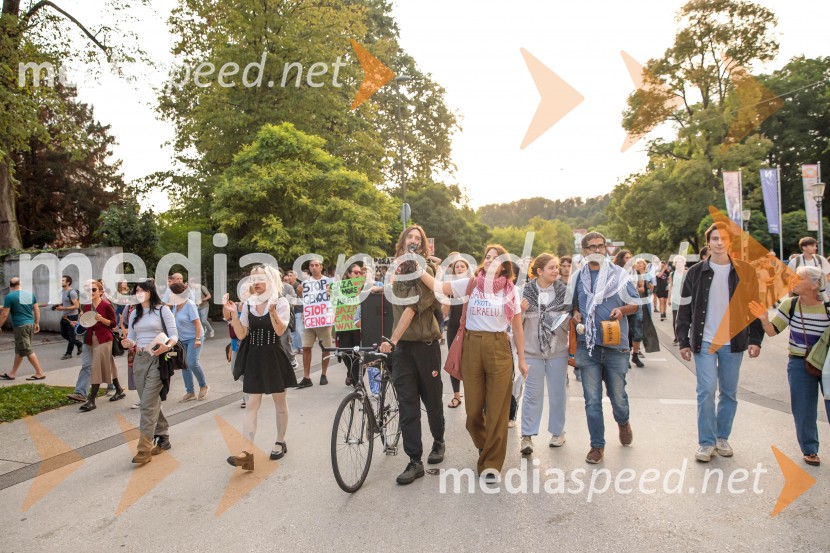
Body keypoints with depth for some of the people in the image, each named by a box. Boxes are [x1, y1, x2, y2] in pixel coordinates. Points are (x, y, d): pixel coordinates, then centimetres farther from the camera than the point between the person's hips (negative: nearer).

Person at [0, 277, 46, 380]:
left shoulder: (9, 296, -8)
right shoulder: (30, 294, 8)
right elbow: (37, 310, 11)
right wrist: (37, 323, 19)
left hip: (20, 326, -7)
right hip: (31, 325, 7)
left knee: (27, 351, -4)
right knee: (19, 350, 15)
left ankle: (40, 373, -5)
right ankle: (12, 374, 23)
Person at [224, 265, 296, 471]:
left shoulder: (281, 302, -7)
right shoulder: (249, 304, 5)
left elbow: (280, 331, -19)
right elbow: (241, 335, 1)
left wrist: (272, 310, -33)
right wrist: (233, 314, -11)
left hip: (274, 357, -3)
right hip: (254, 358, 4)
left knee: (280, 402, 11)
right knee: (252, 404, -1)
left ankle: (280, 442, 28)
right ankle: (248, 451, -3)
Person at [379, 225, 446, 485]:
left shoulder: (425, 271, -8)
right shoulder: (395, 270, 9)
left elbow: (412, 307, -19)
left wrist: (393, 339, -28)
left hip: (425, 344, -4)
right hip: (402, 346, 4)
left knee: (432, 399, 12)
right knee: (407, 404, 1)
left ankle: (438, 441, 36)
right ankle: (415, 461, 7)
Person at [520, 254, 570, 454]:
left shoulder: (564, 291, -1)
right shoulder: (526, 291, -5)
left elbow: (571, 321, 9)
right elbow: (517, 322, 1)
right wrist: (520, 310, -18)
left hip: (558, 350, 1)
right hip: (532, 350, -1)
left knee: (557, 393, 12)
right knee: (532, 394, 5)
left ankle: (557, 432, 28)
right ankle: (527, 436, 12)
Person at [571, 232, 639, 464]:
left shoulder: (618, 274, 1)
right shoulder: (578, 277, 6)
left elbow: (635, 304, 7)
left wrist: (622, 310, -14)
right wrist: (575, 313, -2)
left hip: (615, 344, -1)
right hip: (587, 346, 1)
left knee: (617, 395, 10)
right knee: (592, 399, 3)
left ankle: (623, 422, 44)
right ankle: (597, 445, 18)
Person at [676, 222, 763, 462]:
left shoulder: (745, 271, 3)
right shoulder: (696, 272, 1)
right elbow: (684, 309, 3)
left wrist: (755, 339, -1)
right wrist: (684, 341, -1)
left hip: (733, 342, 2)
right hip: (704, 342, -1)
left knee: (729, 393, 10)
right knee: (706, 391, -5)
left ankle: (722, 437, 26)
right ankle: (707, 442, 6)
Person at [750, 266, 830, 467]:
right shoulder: (790, 305, -7)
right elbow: (773, 331, -5)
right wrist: (764, 319, -23)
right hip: (799, 364, 1)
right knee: (803, 411, 10)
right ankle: (810, 449, 28)